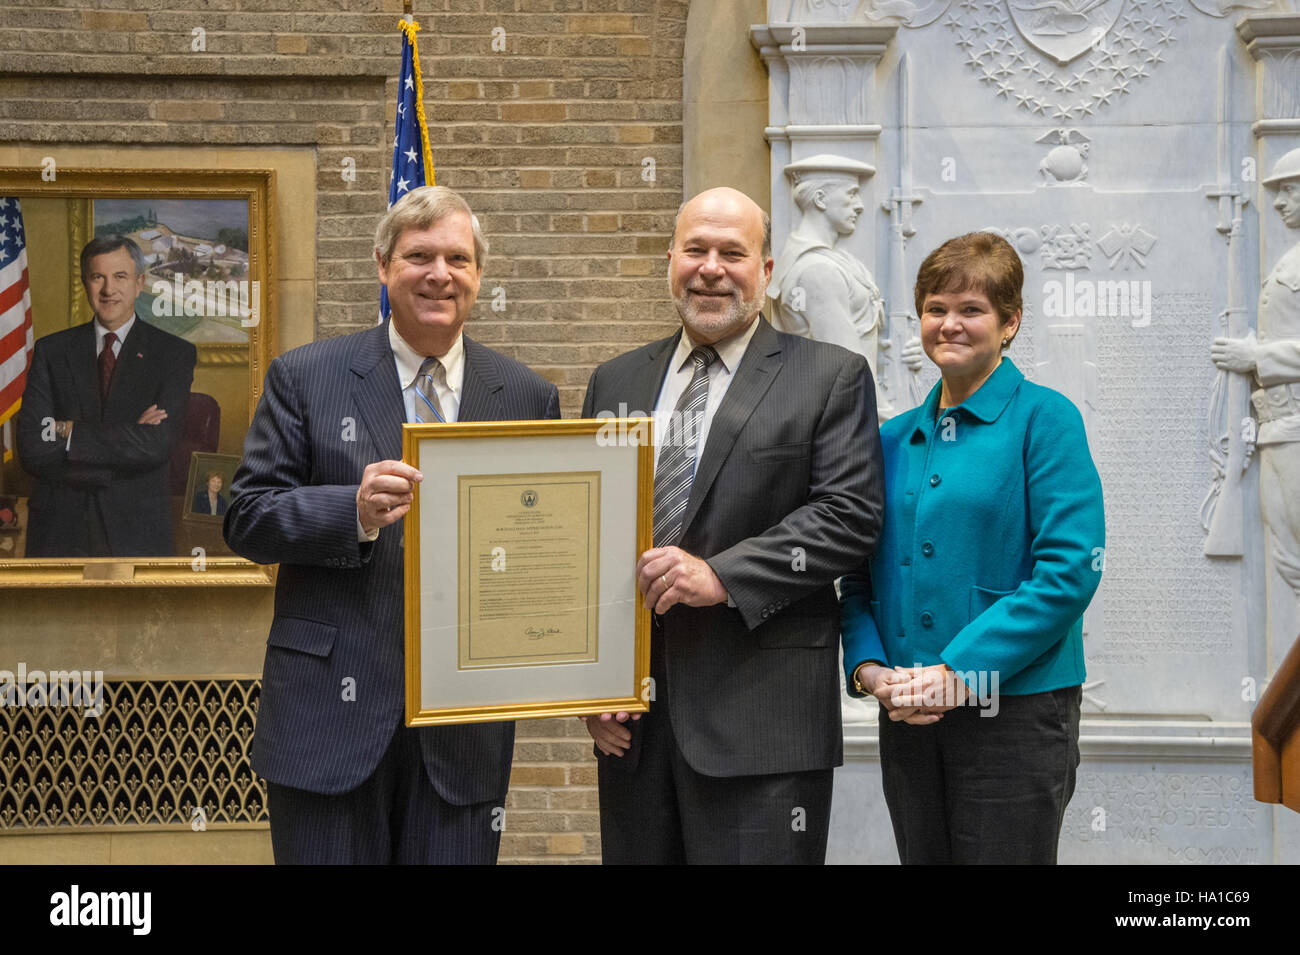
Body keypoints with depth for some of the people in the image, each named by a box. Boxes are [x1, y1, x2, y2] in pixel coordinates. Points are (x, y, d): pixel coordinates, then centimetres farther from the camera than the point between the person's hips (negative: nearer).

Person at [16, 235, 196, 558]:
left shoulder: (174, 353, 1)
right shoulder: (51, 350, 6)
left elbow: (157, 446, -13)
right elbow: (32, 450, -6)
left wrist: (70, 432, -11)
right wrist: (127, 437, -14)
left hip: (137, 533, -1)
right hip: (60, 528, 1)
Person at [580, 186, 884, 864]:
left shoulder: (831, 377, 3)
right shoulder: (615, 383, 15)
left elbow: (850, 516, -8)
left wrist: (722, 576, -17)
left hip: (761, 716, -4)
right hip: (630, 718, 4)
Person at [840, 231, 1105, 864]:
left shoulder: (1043, 418, -4)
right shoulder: (893, 438, 12)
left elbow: (1070, 568, -13)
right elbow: (860, 574, 14)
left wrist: (960, 671, -17)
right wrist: (869, 665, -5)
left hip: (1016, 711, -5)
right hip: (906, 717, 5)